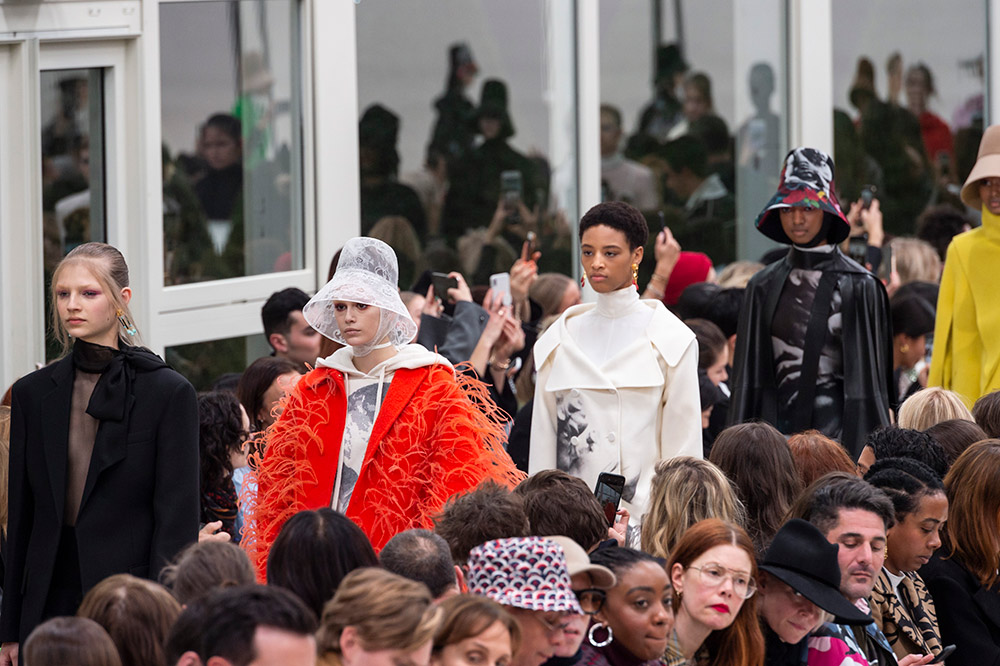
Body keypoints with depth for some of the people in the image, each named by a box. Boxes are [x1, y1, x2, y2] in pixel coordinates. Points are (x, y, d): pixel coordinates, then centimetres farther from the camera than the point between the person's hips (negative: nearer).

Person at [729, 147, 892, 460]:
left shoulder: (859, 287, 0)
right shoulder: (764, 287, 12)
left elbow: (867, 379, 0)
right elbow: (749, 380, 14)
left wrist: (865, 453, -6)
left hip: (836, 431, -3)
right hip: (776, 431, 3)